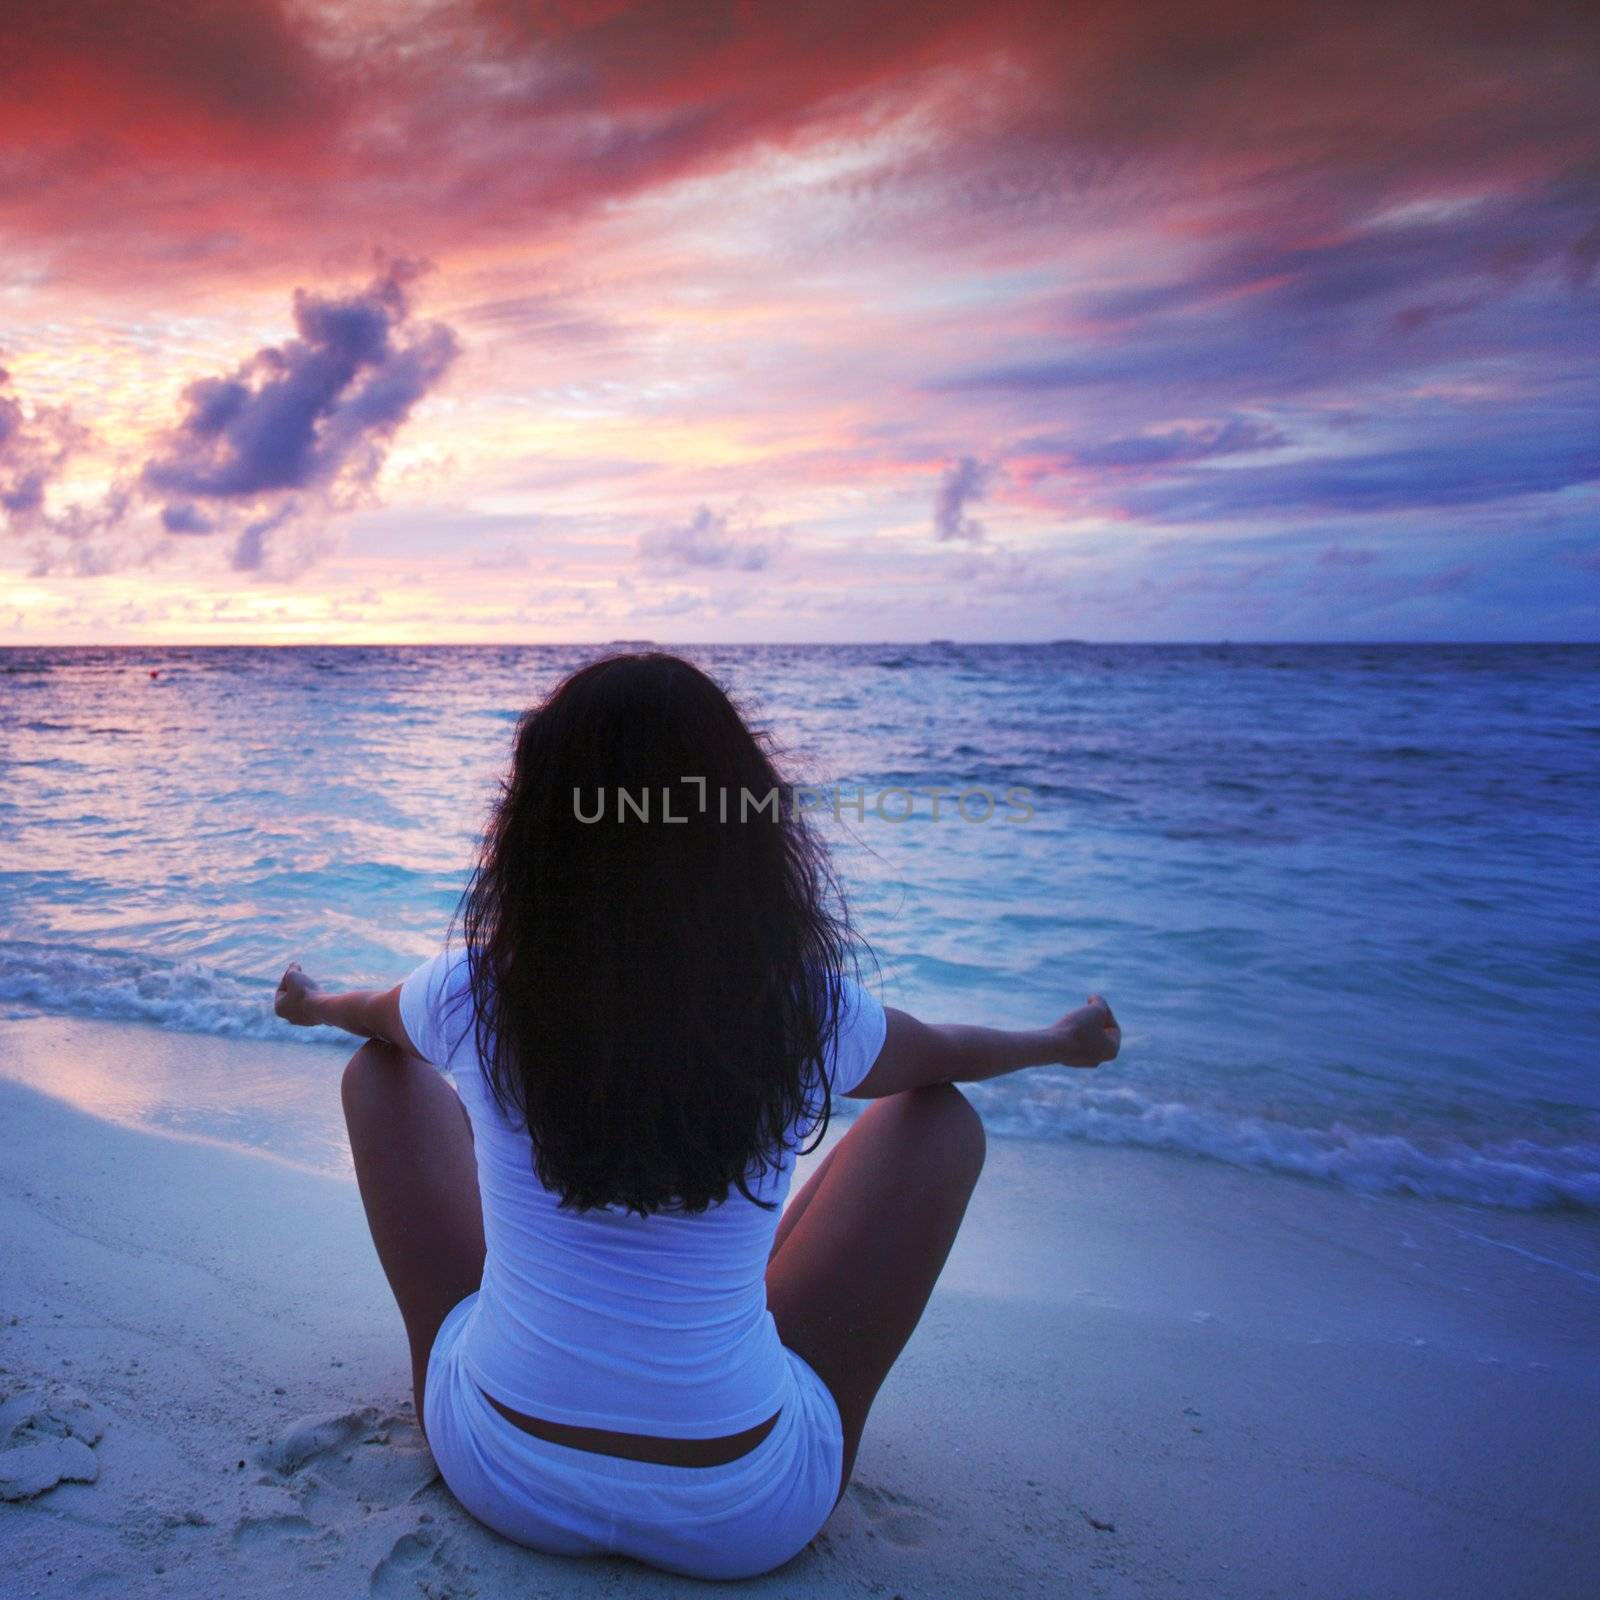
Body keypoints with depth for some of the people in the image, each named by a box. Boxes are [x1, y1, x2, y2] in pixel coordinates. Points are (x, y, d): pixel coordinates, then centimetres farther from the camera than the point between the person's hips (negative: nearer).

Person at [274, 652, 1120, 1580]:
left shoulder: (474, 991, -14)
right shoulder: (810, 1010, -17)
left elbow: (374, 1016, 12)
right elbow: (946, 1055, 6)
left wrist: (312, 1003, 37)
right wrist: (1062, 1041, 29)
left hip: (499, 1478, 2)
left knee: (381, 1071, 17)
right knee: (944, 1120, 13)